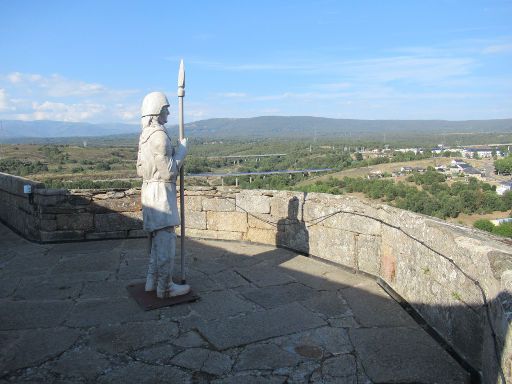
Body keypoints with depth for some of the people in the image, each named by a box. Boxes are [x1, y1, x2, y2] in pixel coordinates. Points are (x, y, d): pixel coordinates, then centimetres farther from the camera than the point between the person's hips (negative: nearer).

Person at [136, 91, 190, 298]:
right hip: (161, 191, -10)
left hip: (150, 190, 10)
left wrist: (173, 154, 19)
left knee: (157, 239, 18)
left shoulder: (145, 135, 13)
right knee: (166, 240, -4)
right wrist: (181, 151, -6)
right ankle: (165, 287, 4)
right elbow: (169, 171, -20)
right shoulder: (159, 135, -19)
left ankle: (153, 280, 25)